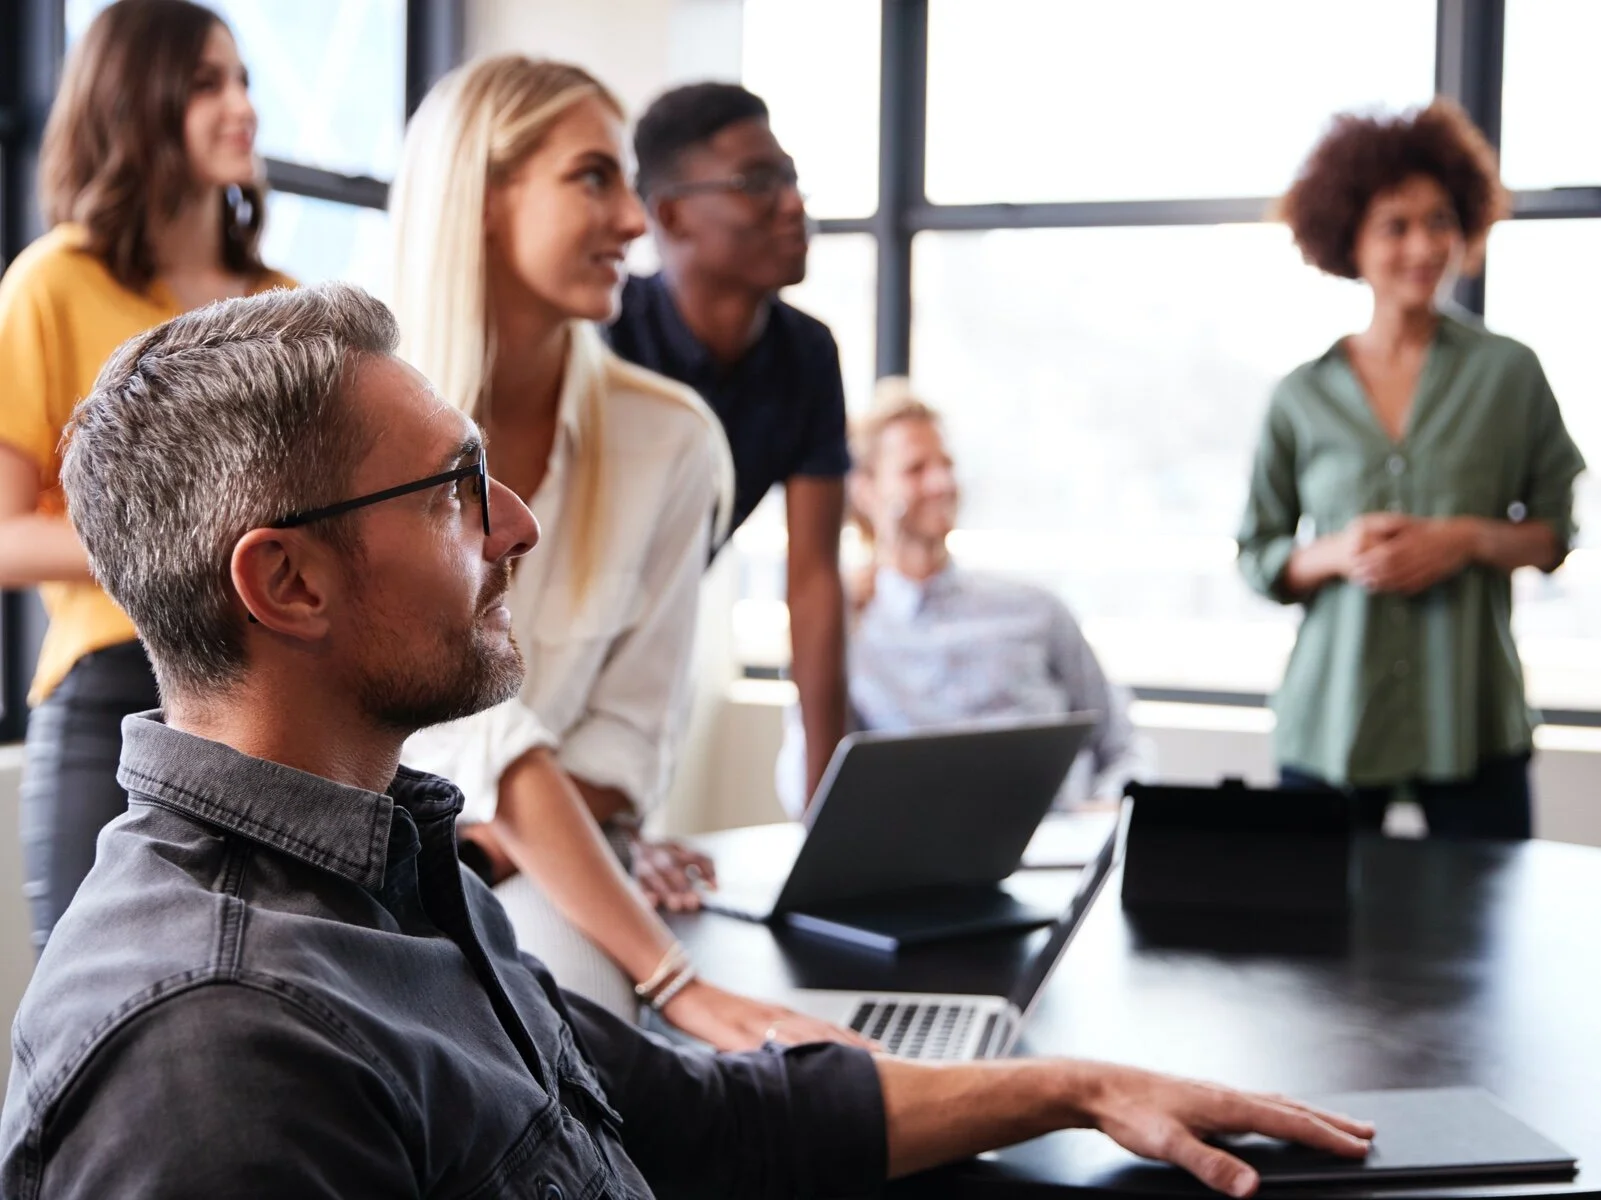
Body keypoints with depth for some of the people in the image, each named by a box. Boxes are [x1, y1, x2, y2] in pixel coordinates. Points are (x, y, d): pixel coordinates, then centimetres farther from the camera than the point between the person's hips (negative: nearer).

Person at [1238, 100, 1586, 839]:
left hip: (1471, 720, 0)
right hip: (1332, 721, 1)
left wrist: (1471, 539, -10)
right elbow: (1258, 558, 9)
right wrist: (1338, 554, -10)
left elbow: (1557, 534, 8)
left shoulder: (1509, 374, 4)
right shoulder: (1303, 398, 6)